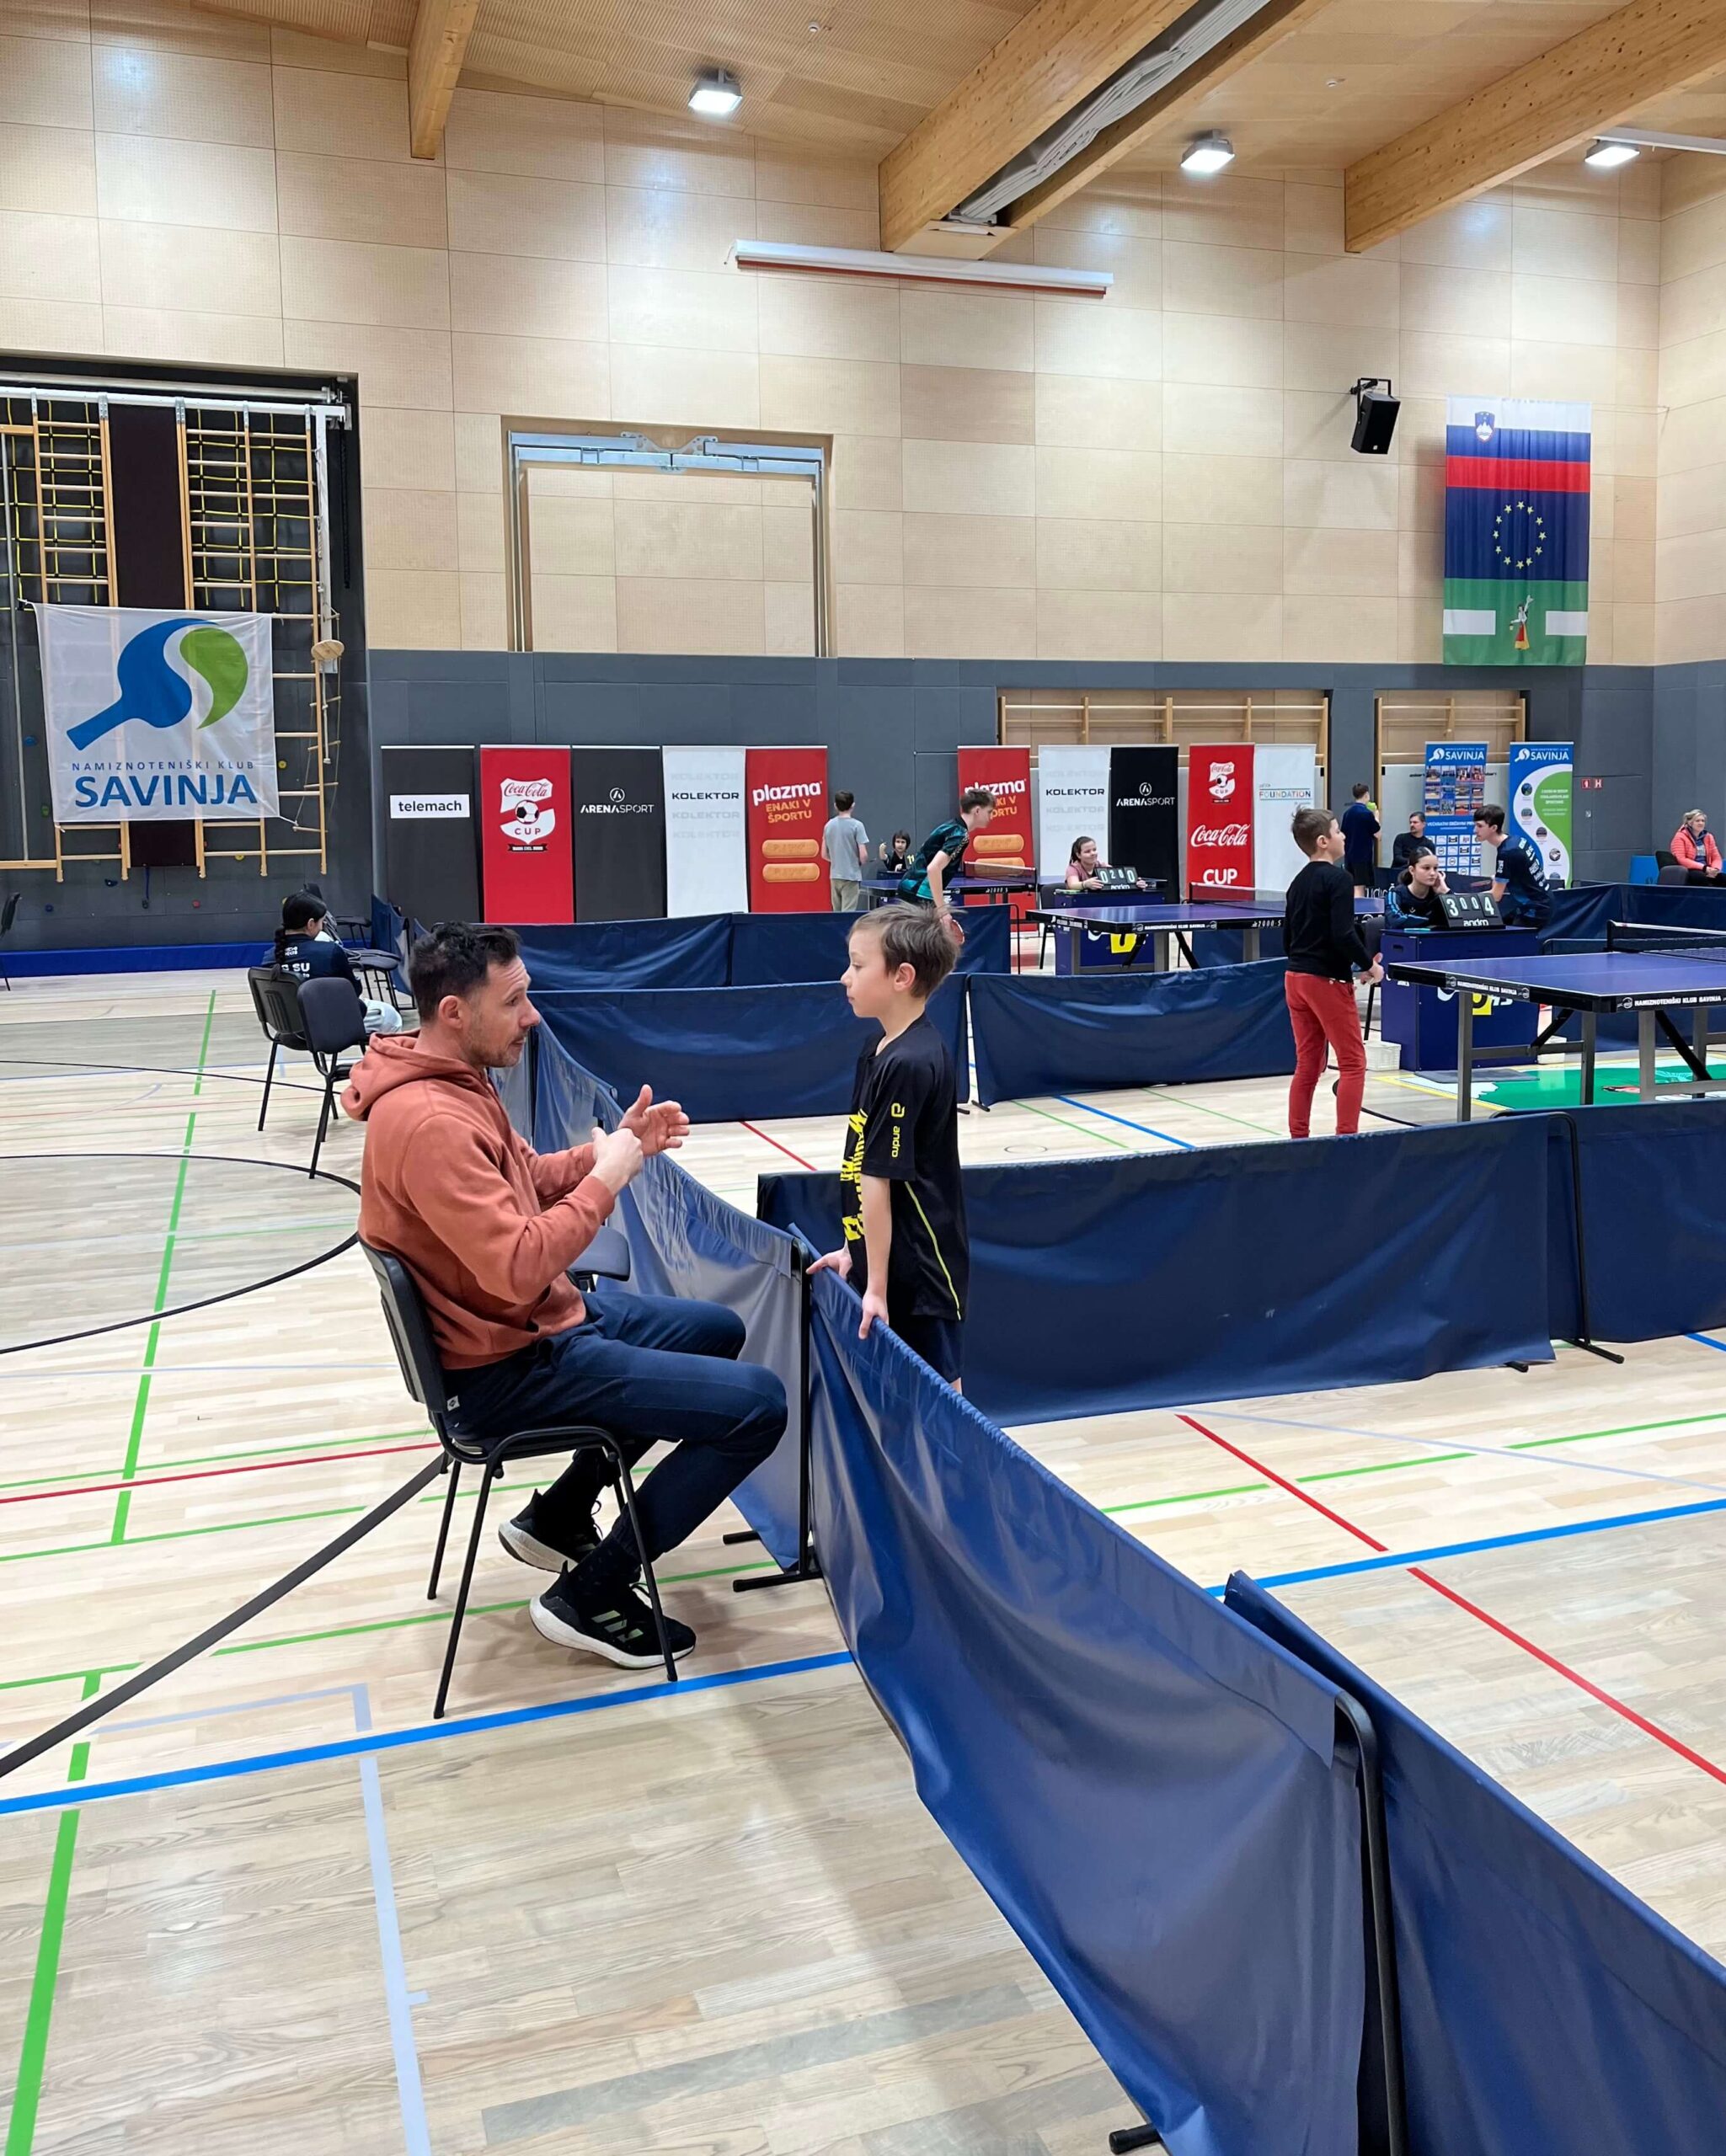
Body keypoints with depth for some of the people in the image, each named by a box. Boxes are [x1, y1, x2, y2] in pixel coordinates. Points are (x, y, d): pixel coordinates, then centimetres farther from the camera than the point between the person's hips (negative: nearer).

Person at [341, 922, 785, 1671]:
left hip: (542, 1320, 11)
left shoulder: (452, 1079, 5)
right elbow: (518, 1267, -32)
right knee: (758, 1404, -15)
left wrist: (617, 1147, -1)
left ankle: (557, 1518, 29)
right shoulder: (428, 1121, -28)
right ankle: (591, 1595, -1)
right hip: (507, 1370, -11)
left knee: (717, 1329, 27)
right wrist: (605, 1179, -20)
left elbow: (527, 1181, 15)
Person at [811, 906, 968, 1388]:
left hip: (919, 1272, -9)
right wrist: (853, 1250, 15)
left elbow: (878, 1180, -20)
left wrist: (877, 1287, -19)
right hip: (889, 1262, 9)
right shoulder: (878, 1051, 8)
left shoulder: (907, 1065, -21)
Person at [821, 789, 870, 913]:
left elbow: (824, 855, 10)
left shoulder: (829, 825, 5)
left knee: (837, 913, 11)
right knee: (848, 914, -5)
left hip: (835, 876, 5)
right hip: (851, 876, -5)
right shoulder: (856, 825, -10)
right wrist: (859, 863, 7)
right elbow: (863, 855, -13)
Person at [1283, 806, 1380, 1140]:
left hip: (1295, 977, 8)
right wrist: (1369, 965, -9)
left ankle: (1299, 1138, 13)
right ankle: (1346, 1137, -3)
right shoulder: (1338, 878, -12)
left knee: (1307, 1065, 12)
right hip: (1327, 982, -8)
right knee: (1353, 1063, 0)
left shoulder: (1299, 882, 13)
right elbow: (1343, 934, -21)